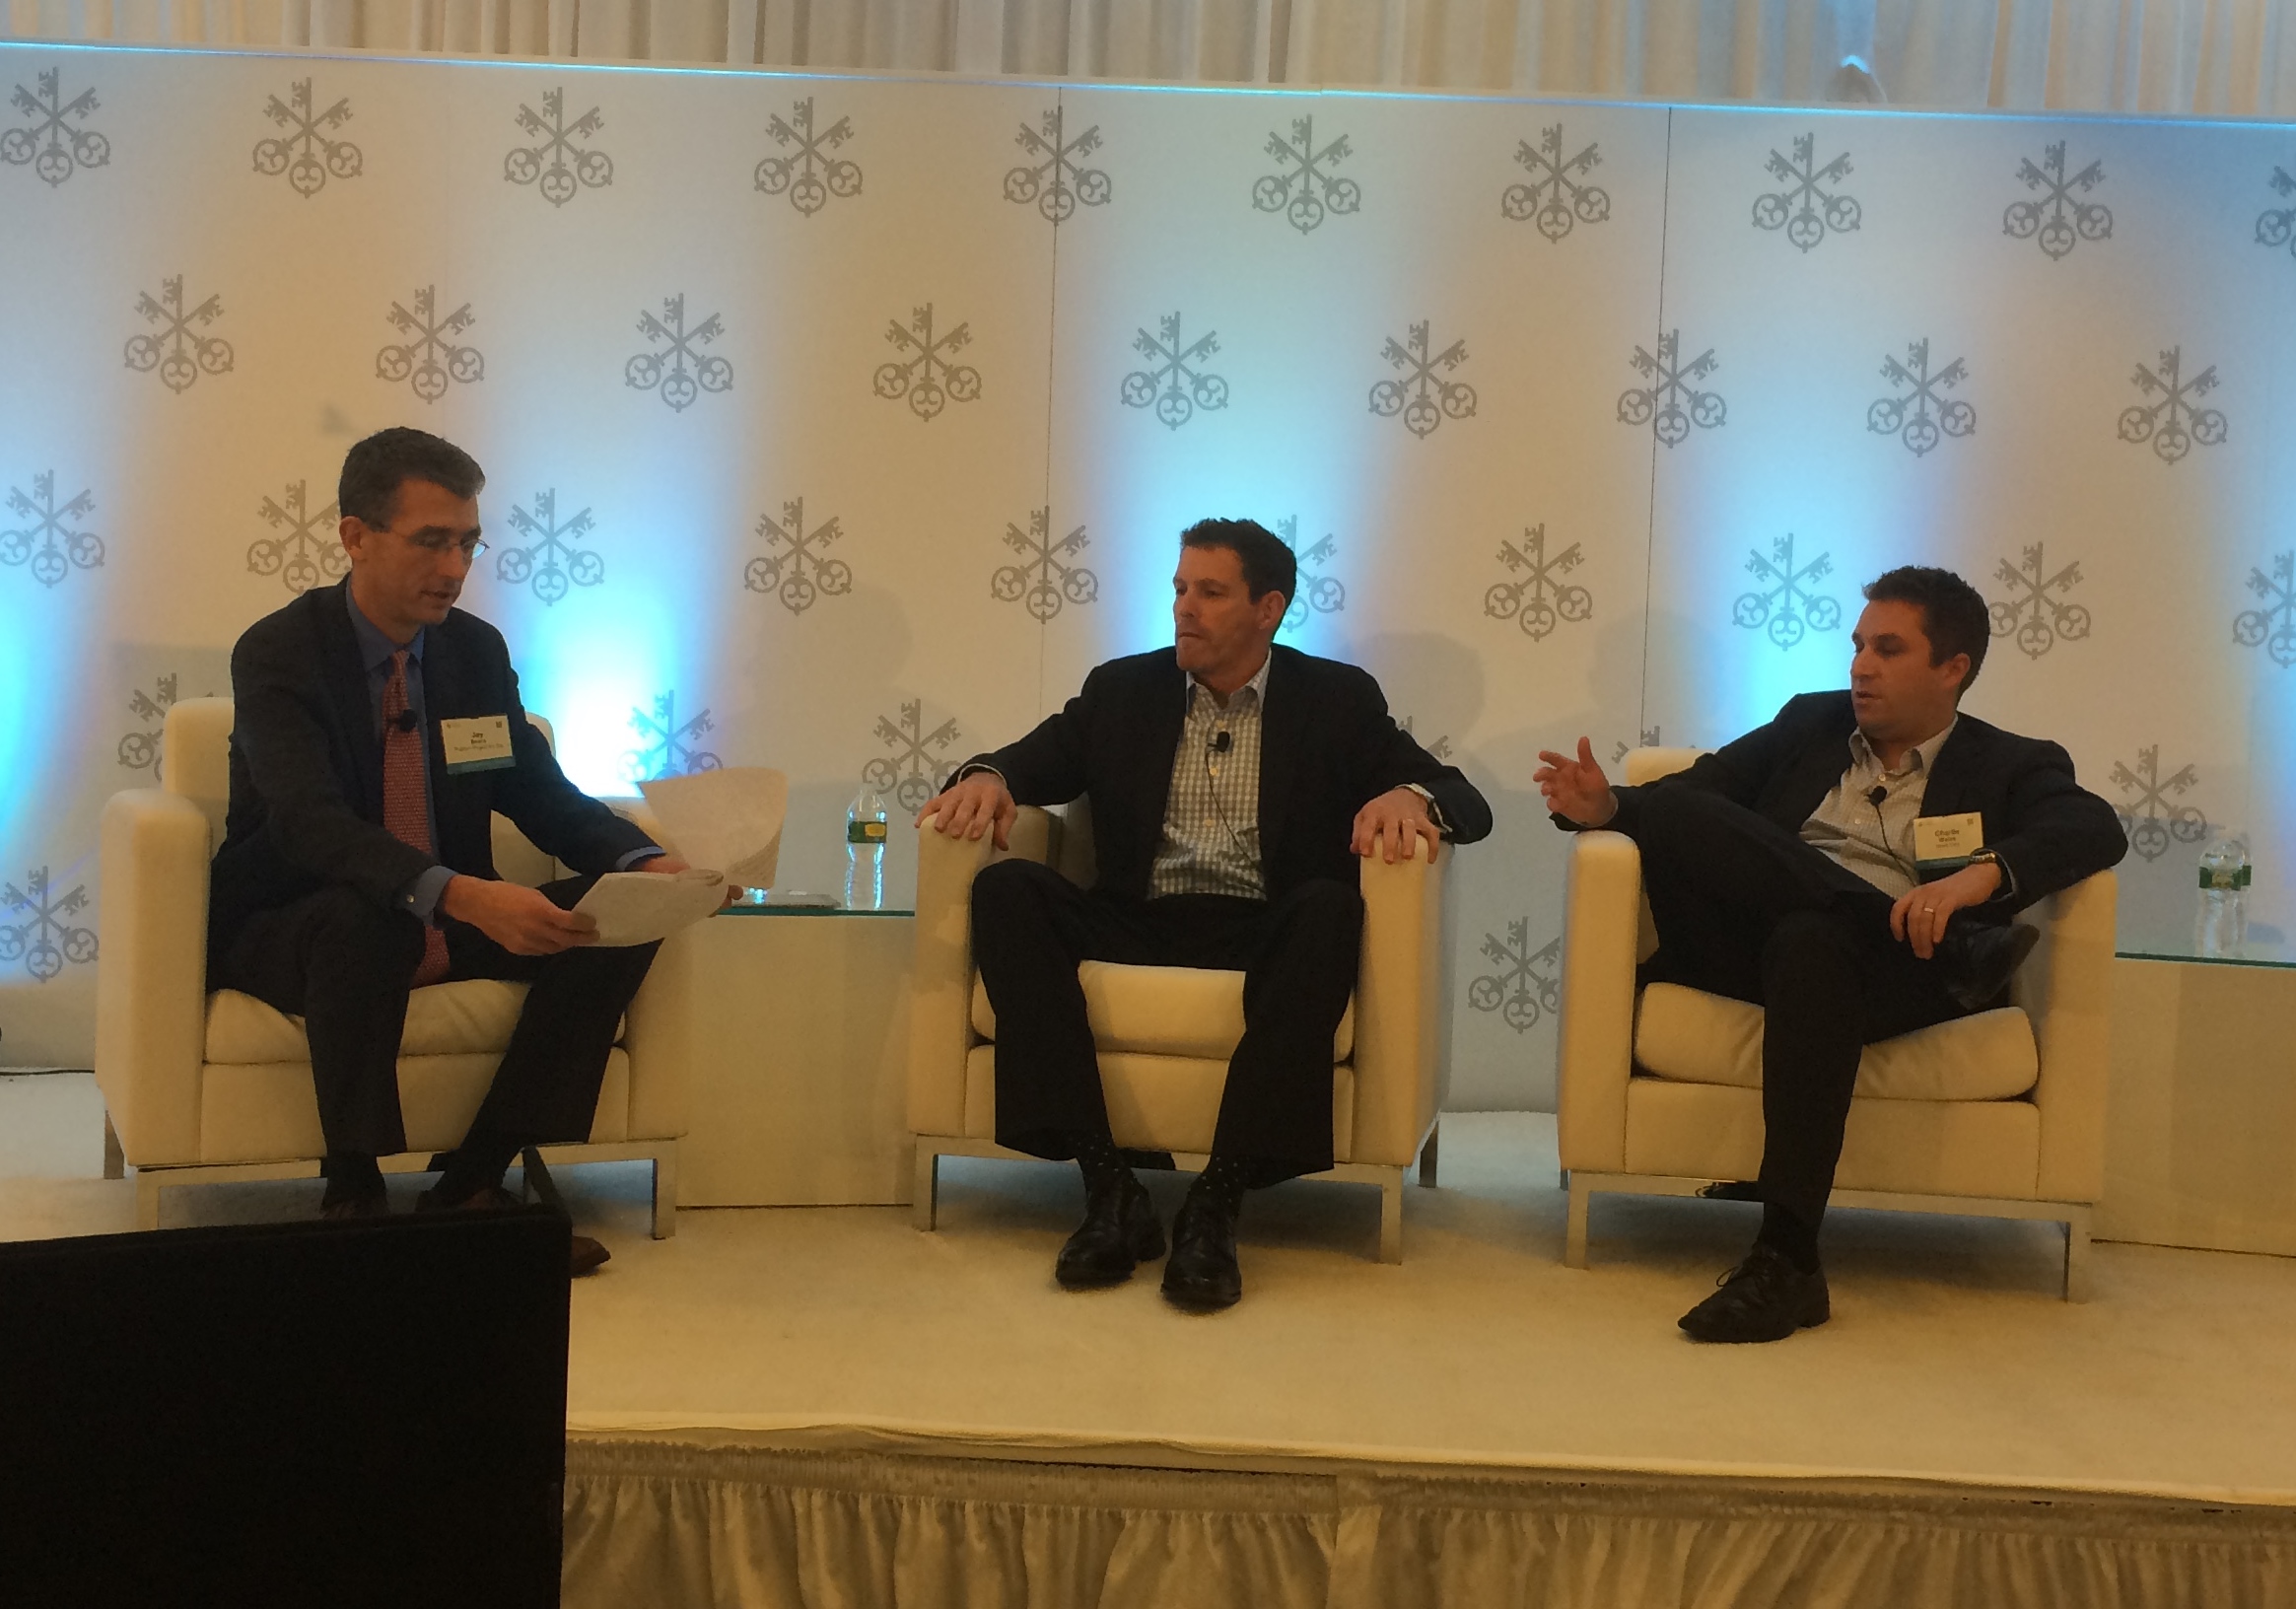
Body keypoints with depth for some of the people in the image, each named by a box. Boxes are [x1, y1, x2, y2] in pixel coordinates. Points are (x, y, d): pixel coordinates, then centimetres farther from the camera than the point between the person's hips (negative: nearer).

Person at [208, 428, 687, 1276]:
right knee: (359, 918, -40)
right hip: (288, 931, -6)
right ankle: (353, 1196, -24)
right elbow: (313, 825, -31)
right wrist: (464, 894, -47)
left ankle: (473, 1179, -15)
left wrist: (646, 862, -18)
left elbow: (542, 795, 4)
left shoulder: (477, 649, 4)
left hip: (454, 920, 6)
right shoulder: (277, 654, -15)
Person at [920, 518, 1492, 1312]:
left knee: (1331, 908, -35)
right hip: (1141, 925, 2)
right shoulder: (1122, 690, 17)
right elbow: (1034, 761, 16)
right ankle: (1108, 1187, -29)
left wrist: (1409, 797, -18)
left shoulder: (1337, 698, 11)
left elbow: (1465, 801, 7)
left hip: (1267, 934, -2)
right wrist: (986, 777, -10)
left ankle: (1217, 1203, -34)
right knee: (1008, 889, -25)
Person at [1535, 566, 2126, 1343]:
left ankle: (1786, 1258, -40)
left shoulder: (2008, 766, 16)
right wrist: (1607, 807, -4)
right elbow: (1693, 791, 19)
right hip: (1746, 947, 3)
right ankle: (1960, 951, -25)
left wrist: (1983, 872, -24)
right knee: (1669, 811, -24)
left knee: (1810, 945, -39)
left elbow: (2094, 829, -4)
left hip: (1894, 970, -3)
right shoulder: (1813, 724, 27)